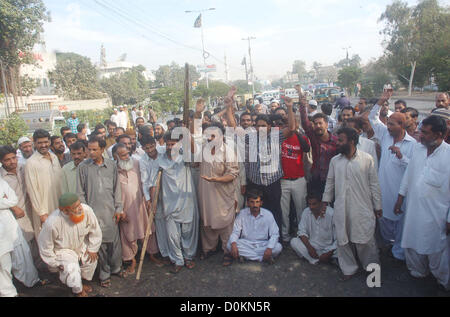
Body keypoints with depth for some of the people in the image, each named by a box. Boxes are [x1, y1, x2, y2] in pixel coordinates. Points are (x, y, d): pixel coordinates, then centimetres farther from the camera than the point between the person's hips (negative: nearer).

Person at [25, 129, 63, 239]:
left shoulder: (54, 157, 6)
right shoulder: (31, 162, -13)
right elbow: (32, 190, -12)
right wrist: (41, 213, -13)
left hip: (59, 206, 6)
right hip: (44, 210, -5)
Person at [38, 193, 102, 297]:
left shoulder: (86, 210, -28)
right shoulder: (52, 223, -35)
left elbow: (95, 230, -8)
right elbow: (45, 246, -16)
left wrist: (93, 249, -3)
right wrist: (55, 263, -7)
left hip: (81, 245, 5)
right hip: (62, 250, -4)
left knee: (92, 259, -8)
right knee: (72, 269, -21)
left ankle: (82, 281, 24)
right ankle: (78, 290, 12)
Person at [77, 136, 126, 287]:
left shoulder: (112, 165, 2)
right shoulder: (83, 167, -2)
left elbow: (117, 188, 7)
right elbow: (80, 192, 2)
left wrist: (119, 208, 4)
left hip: (111, 210, 2)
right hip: (94, 211, -1)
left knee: (115, 240, 9)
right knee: (100, 242, 5)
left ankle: (116, 267, 31)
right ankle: (104, 273, 23)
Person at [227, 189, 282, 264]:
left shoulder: (268, 214, -5)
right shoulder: (242, 213, -3)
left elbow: (274, 234, -7)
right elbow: (235, 232, -5)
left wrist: (269, 248, -25)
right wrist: (233, 244, -27)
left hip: (262, 245, -1)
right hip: (246, 244, 1)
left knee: (278, 247, -27)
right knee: (229, 245, -28)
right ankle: (263, 258, -24)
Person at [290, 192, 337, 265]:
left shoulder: (331, 213, -17)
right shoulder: (306, 212, -5)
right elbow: (302, 232, -3)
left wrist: (329, 253, -24)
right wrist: (309, 247, -18)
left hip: (328, 248, -4)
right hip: (312, 246, 5)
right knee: (293, 242, -20)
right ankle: (317, 260, -24)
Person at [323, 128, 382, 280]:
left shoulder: (367, 159, -5)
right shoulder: (334, 161, 4)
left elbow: (374, 184, 0)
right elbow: (330, 182, 13)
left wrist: (378, 206, 2)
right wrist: (326, 201, 14)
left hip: (362, 208, -3)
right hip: (341, 209, 3)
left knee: (365, 240, 4)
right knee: (343, 240, 9)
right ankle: (349, 269, 28)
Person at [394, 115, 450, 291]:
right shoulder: (418, 149, 1)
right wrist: (400, 198, 13)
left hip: (435, 214, -5)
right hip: (413, 209, 5)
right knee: (412, 245, 18)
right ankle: (418, 272, 43)